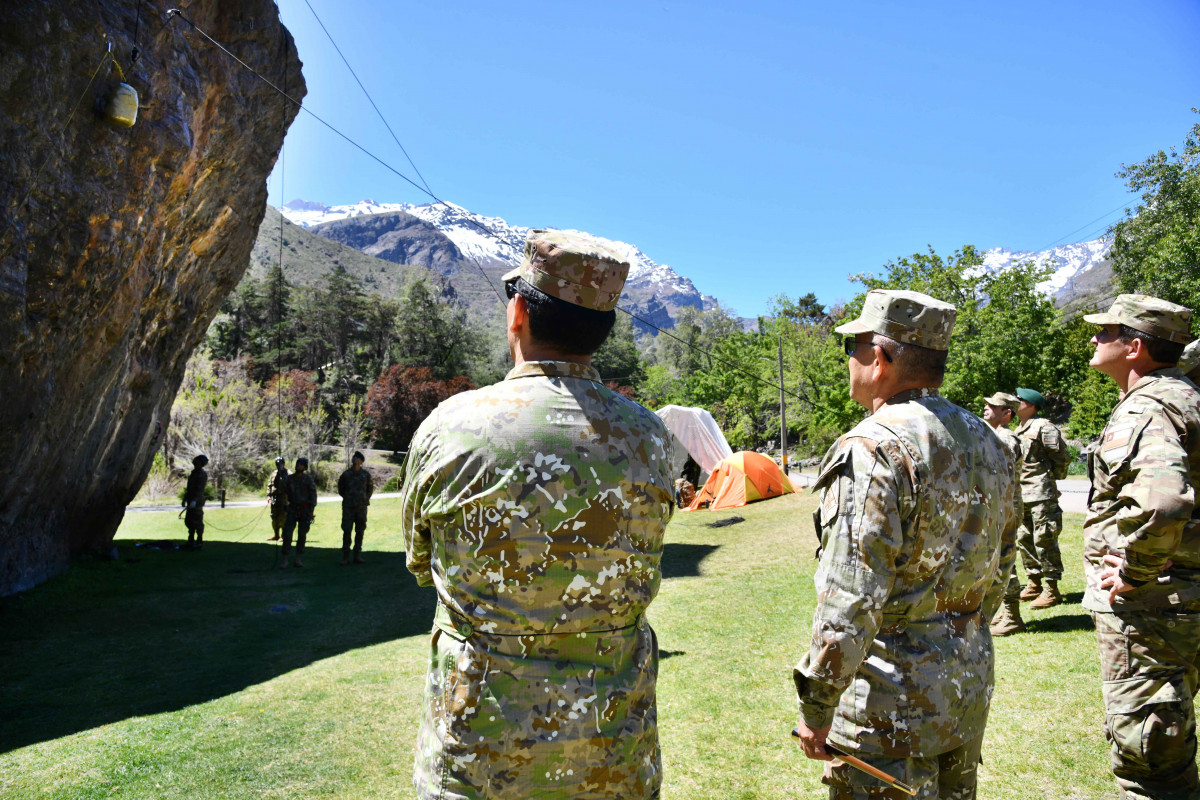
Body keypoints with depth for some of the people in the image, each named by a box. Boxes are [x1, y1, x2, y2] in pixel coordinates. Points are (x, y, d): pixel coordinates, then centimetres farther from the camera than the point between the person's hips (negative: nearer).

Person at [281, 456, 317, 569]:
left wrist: (311, 510, -9)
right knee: (287, 533, -7)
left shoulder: (308, 479, -3)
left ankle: (298, 559, 14)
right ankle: (285, 560, -3)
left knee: (302, 534, 4)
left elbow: (313, 495, -4)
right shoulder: (289, 478, 5)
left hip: (305, 509, -2)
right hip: (292, 509, 2)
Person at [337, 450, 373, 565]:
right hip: (348, 508, -1)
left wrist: (365, 499, 8)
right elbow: (340, 489, 15)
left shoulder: (366, 475, 4)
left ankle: (357, 555, 13)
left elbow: (370, 489, 17)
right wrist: (347, 498, 9)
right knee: (346, 531, -3)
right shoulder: (346, 474, 1)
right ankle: (345, 557, 3)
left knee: (360, 531, 5)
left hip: (361, 507, 1)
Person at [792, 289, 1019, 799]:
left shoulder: (874, 449, -22)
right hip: (970, 690, 9)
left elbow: (851, 601, -24)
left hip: (893, 698, -8)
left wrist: (815, 708, -15)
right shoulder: (986, 441, 7)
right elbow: (999, 569, 15)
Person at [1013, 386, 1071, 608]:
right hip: (1021, 495, 9)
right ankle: (1034, 584, 23)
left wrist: (1050, 477, -4)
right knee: (1024, 540, 13)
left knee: (1044, 540, -6)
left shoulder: (1043, 427, -10)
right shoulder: (1019, 430, 17)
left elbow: (1063, 457, -10)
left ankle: (1051, 590, 0)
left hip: (1041, 495, -9)